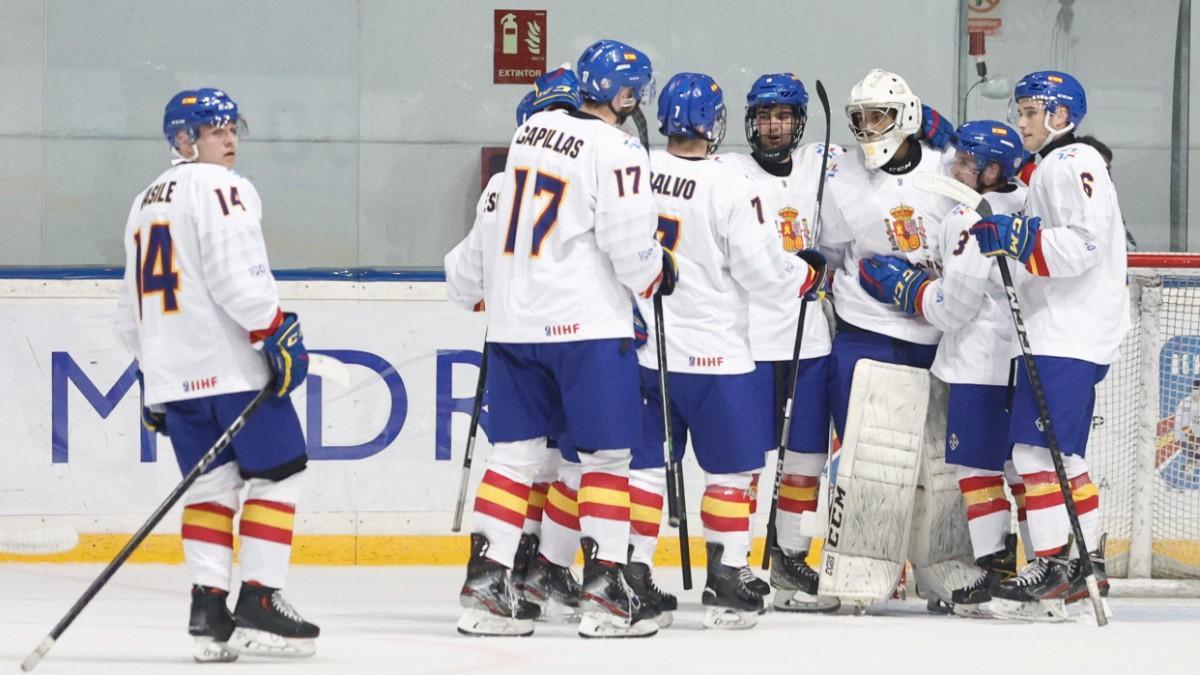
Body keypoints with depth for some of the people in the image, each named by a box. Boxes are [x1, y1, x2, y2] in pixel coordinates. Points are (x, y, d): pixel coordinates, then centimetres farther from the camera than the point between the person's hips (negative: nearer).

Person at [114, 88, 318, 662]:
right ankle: (259, 602, -8)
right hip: (230, 363, -8)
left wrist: (153, 377, 29)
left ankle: (208, 610, 1)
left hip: (172, 373, 8)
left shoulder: (145, 204, 21)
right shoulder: (219, 188, -7)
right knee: (277, 475, -2)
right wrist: (278, 333, -16)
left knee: (211, 484, 11)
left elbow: (132, 308, 25)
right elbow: (237, 277, -20)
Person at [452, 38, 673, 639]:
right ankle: (603, 591, -2)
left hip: (514, 320, 7)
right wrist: (657, 274, 4)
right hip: (585, 320, -7)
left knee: (515, 452, 9)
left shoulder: (530, 132, 10)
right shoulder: (616, 150, -12)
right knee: (606, 453, 2)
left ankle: (484, 586, 4)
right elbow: (628, 244, -15)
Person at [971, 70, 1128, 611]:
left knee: (1037, 448, -14)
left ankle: (1052, 564, -16)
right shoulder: (1049, 169, 23)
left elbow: (1086, 243, -21)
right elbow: (1044, 246, 27)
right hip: (1059, 335, 11)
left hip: (1069, 336, -11)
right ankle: (1088, 562, 17)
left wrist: (1017, 237, -26)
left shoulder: (1072, 164, -10)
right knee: (1061, 454, 13)